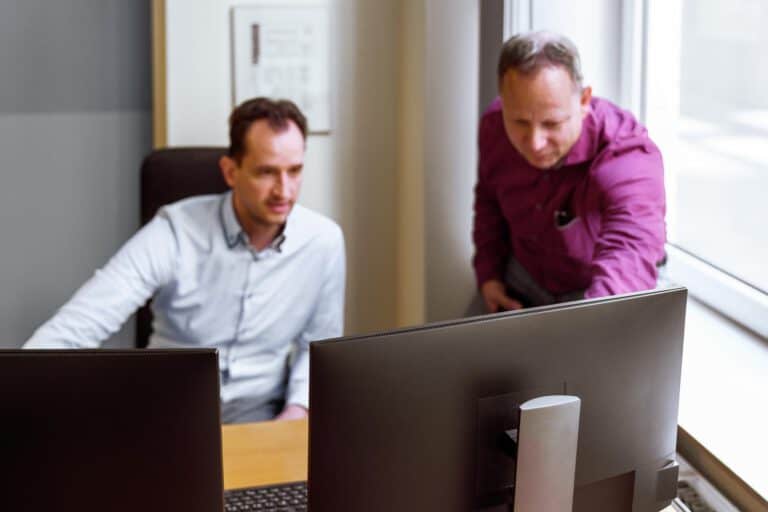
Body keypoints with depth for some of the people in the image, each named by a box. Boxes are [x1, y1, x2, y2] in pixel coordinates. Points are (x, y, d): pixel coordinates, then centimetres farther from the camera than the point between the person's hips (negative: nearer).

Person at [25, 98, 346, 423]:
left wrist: (298, 410, -11)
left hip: (258, 414, 2)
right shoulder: (176, 232, -17)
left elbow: (320, 343, 9)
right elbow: (75, 327, -23)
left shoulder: (323, 241, -7)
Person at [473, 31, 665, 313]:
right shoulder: (495, 126, -15)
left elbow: (628, 259, -52)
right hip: (523, 283, 4)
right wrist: (488, 274, 1)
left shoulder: (629, 163, -34)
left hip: (596, 294, -4)